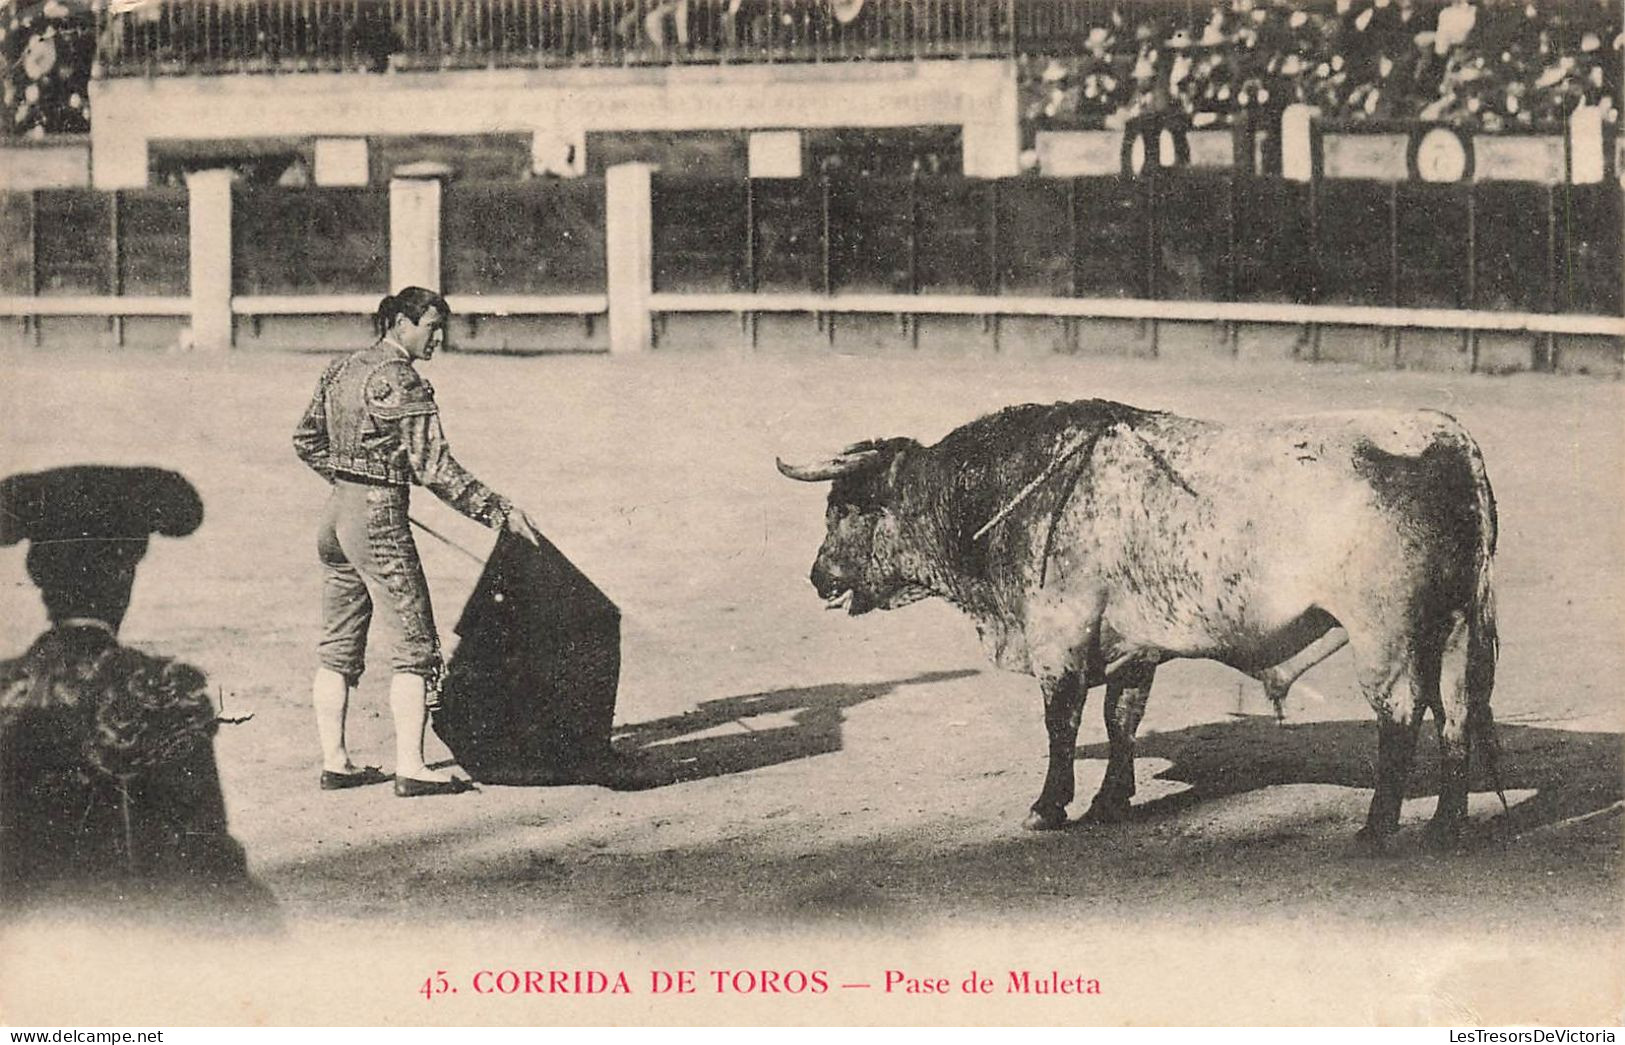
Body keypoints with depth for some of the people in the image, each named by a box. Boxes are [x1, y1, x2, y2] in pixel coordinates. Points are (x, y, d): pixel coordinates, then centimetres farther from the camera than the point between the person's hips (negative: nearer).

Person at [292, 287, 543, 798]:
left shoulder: (342, 370, 10)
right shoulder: (403, 383, -15)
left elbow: (306, 441, 19)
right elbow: (435, 469, -19)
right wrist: (501, 511, -17)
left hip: (336, 514, 9)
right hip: (379, 518, -9)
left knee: (338, 649, 12)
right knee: (416, 646, -2)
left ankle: (334, 762, 15)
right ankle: (410, 768, -5)